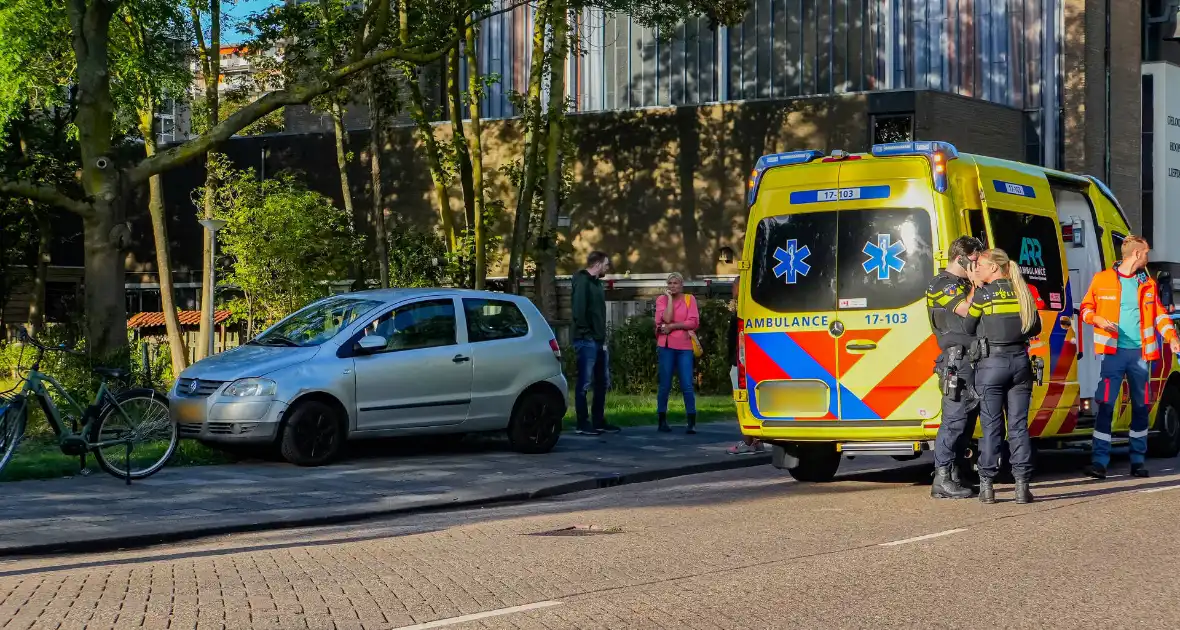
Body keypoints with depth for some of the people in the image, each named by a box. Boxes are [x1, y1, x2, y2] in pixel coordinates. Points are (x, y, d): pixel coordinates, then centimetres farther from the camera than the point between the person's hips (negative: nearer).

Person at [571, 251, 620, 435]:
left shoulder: (596, 282, 18)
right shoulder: (582, 281, -11)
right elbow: (578, 309, -21)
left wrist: (602, 334, 10)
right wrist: (584, 332, -19)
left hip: (599, 340, 10)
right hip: (587, 341, -10)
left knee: (602, 382, 13)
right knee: (584, 383, -5)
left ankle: (599, 421, 21)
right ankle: (583, 424, 0)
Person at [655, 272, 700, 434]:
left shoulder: (689, 299, 6)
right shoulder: (661, 299, 6)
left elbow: (694, 322, -6)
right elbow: (667, 318, -12)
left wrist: (672, 327, -10)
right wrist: (670, 298, -7)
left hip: (685, 347, 0)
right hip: (666, 346, 0)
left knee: (687, 385, -4)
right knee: (665, 385, 4)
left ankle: (692, 423, -3)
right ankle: (662, 421, 11)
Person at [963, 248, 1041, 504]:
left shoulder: (983, 294, -6)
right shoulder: (1023, 292, 7)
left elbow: (969, 326, 3)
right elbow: (1035, 328, 13)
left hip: (991, 363, -4)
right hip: (1020, 362, 4)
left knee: (991, 425, 1)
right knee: (1019, 425, 6)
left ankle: (987, 485, 3)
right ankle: (1022, 485, 3)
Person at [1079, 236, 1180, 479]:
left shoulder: (1148, 284, 12)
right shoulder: (1102, 279, 2)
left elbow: (1159, 313, 13)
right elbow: (1086, 308, 6)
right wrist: (1097, 319, -15)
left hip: (1140, 352, 4)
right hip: (1114, 352, -4)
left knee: (1140, 407, 7)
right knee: (1106, 405, -10)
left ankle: (1138, 460, 16)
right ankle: (1099, 461, -9)